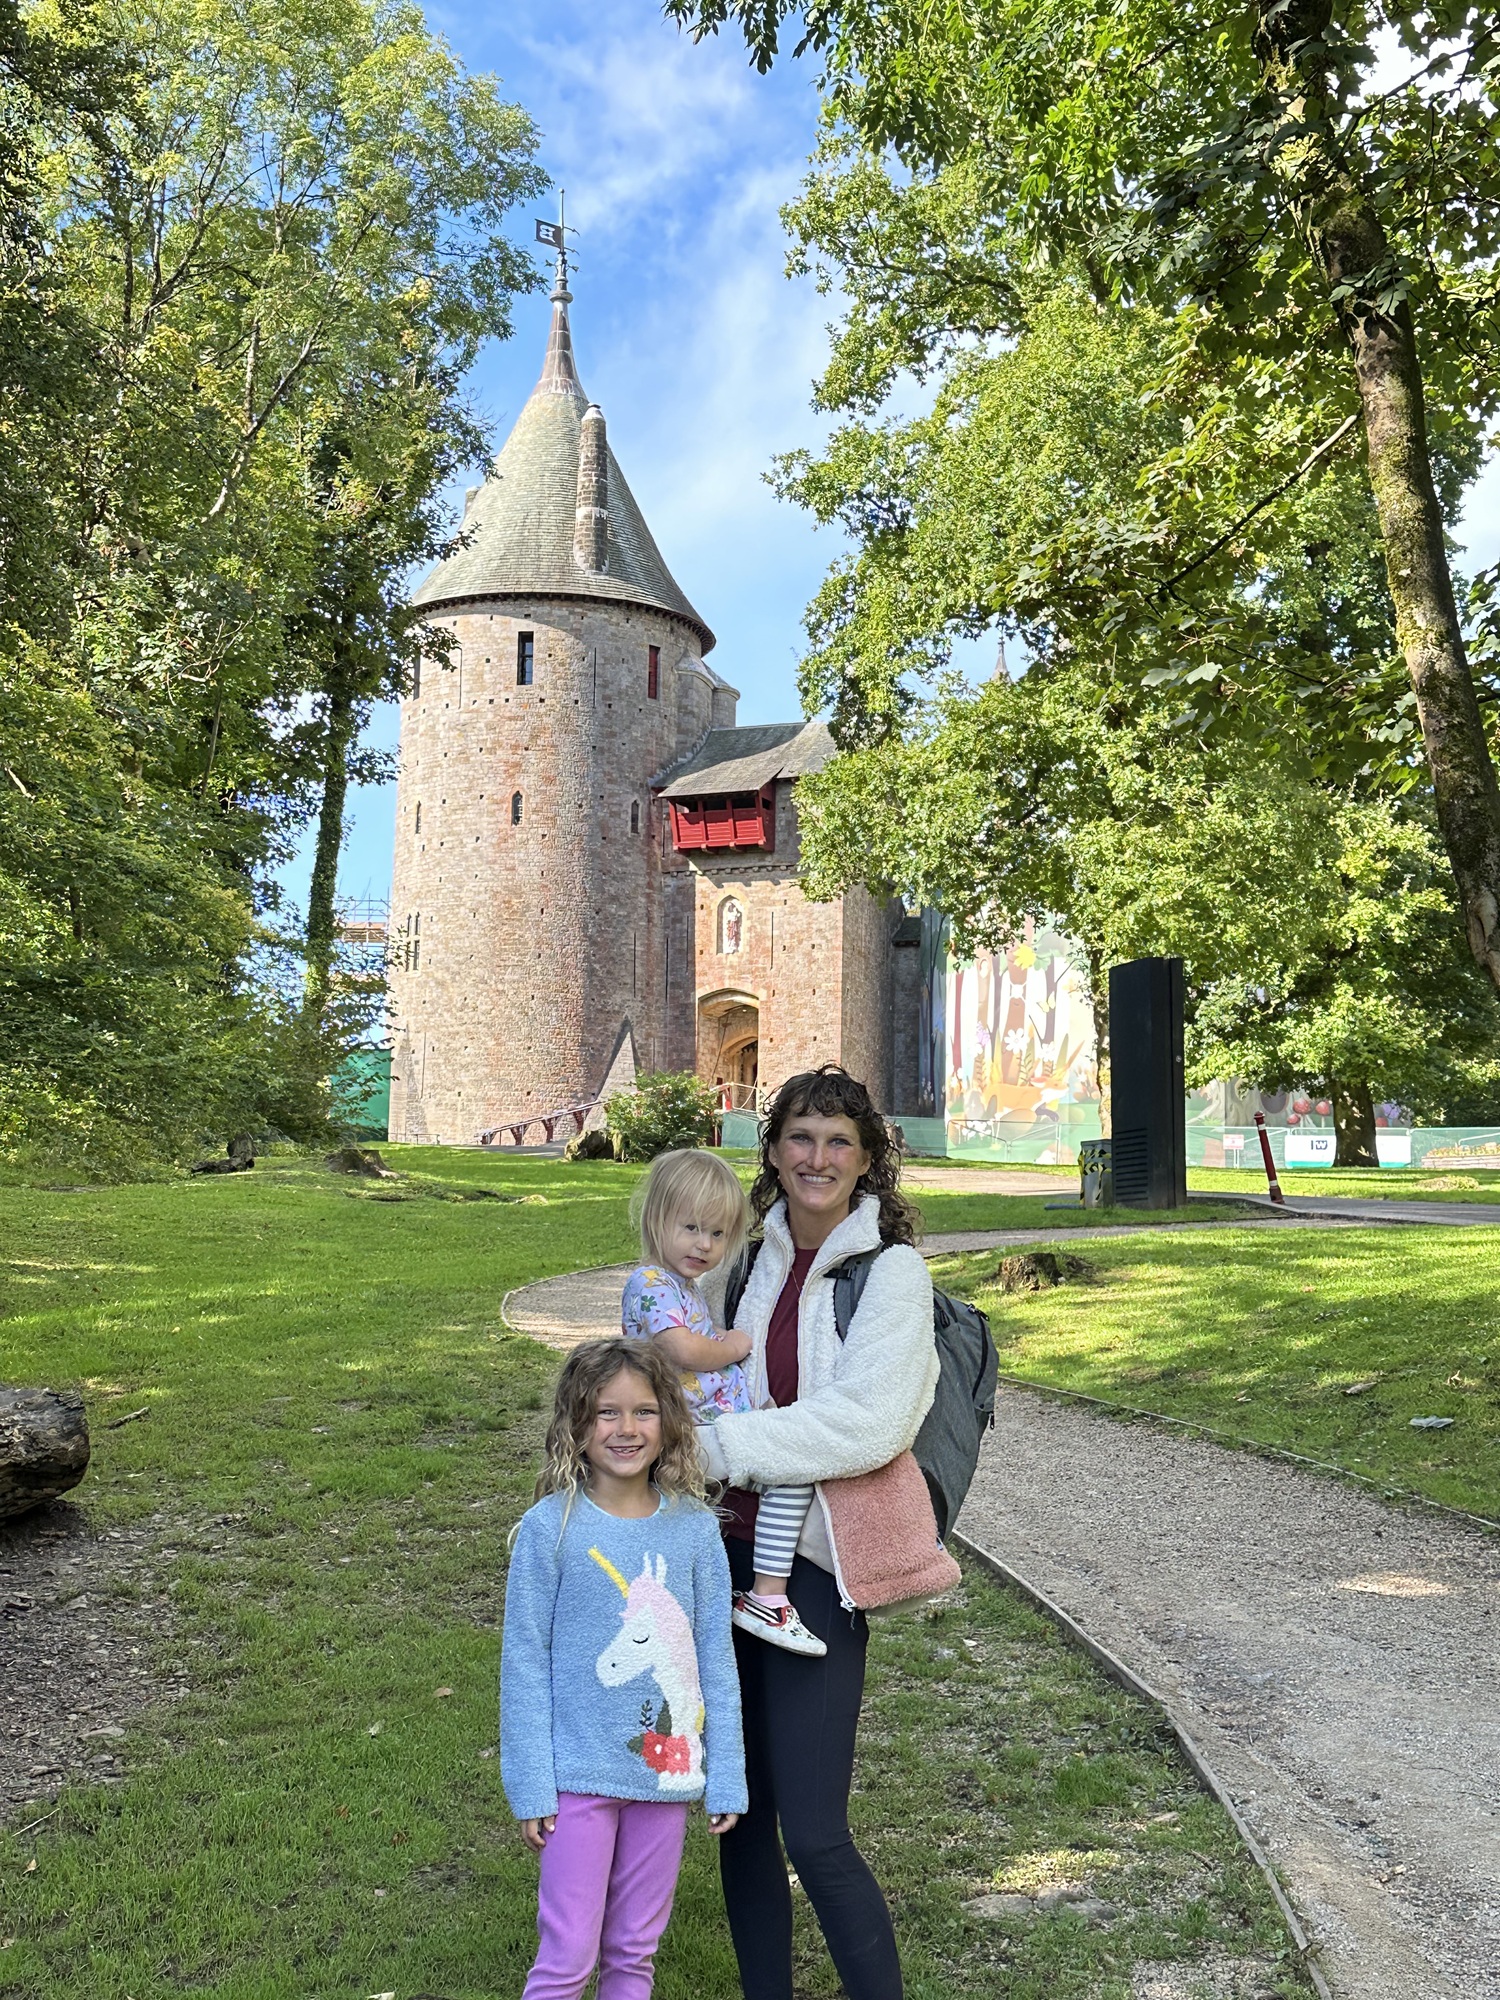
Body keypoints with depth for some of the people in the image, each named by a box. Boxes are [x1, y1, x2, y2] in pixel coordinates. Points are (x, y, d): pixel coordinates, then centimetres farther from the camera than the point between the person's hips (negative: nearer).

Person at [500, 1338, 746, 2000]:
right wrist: (531, 1787, -6)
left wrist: (726, 1777, 3)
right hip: (580, 1773, -3)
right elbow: (524, 1661, -6)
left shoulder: (695, 1527, -4)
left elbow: (716, 1657, 2)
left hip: (668, 1767, 3)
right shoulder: (550, 1527, -12)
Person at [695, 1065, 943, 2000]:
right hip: (736, 1548, 6)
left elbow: (867, 1424, -20)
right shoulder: (754, 1259, 7)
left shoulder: (892, 1271, -9)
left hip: (819, 1567, -5)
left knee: (813, 1832, -4)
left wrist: (718, 1446, -17)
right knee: (742, 1808, 15)